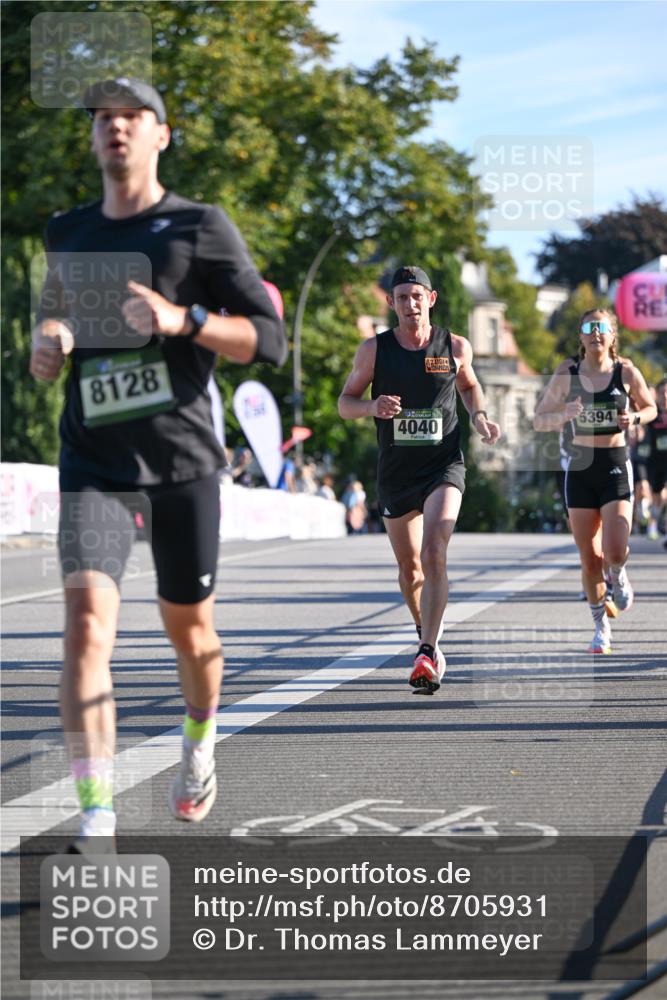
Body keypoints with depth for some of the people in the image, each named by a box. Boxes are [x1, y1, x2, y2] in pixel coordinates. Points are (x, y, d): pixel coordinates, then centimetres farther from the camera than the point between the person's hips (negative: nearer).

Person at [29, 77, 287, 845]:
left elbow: (268, 341, -6)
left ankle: (199, 748, 44)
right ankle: (96, 819, -21)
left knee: (187, 624, 11)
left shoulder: (200, 228, 0)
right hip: (93, 458, 2)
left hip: (182, 457, -1)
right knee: (88, 616, -17)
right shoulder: (68, 235, 12)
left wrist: (180, 319, -22)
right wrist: (46, 348, 3)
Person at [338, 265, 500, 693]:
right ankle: (429, 637, 39)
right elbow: (345, 402, 5)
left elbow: (469, 385, 21)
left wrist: (480, 416, 1)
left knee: (434, 554, -22)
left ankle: (427, 656, -27)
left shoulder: (456, 347, 1)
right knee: (410, 566, 12)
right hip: (396, 472, 2)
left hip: (444, 466, -2)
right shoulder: (374, 349, -1)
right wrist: (372, 407, -17)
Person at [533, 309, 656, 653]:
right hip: (581, 469, 1)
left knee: (615, 552, -15)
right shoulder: (566, 376, -2)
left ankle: (618, 575, 23)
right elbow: (538, 420, 3)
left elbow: (650, 408, 13)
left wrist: (635, 418, -9)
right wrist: (565, 415, -17)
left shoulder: (626, 372, -2)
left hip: (616, 467, -1)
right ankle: (601, 626, 22)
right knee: (590, 559, 3)